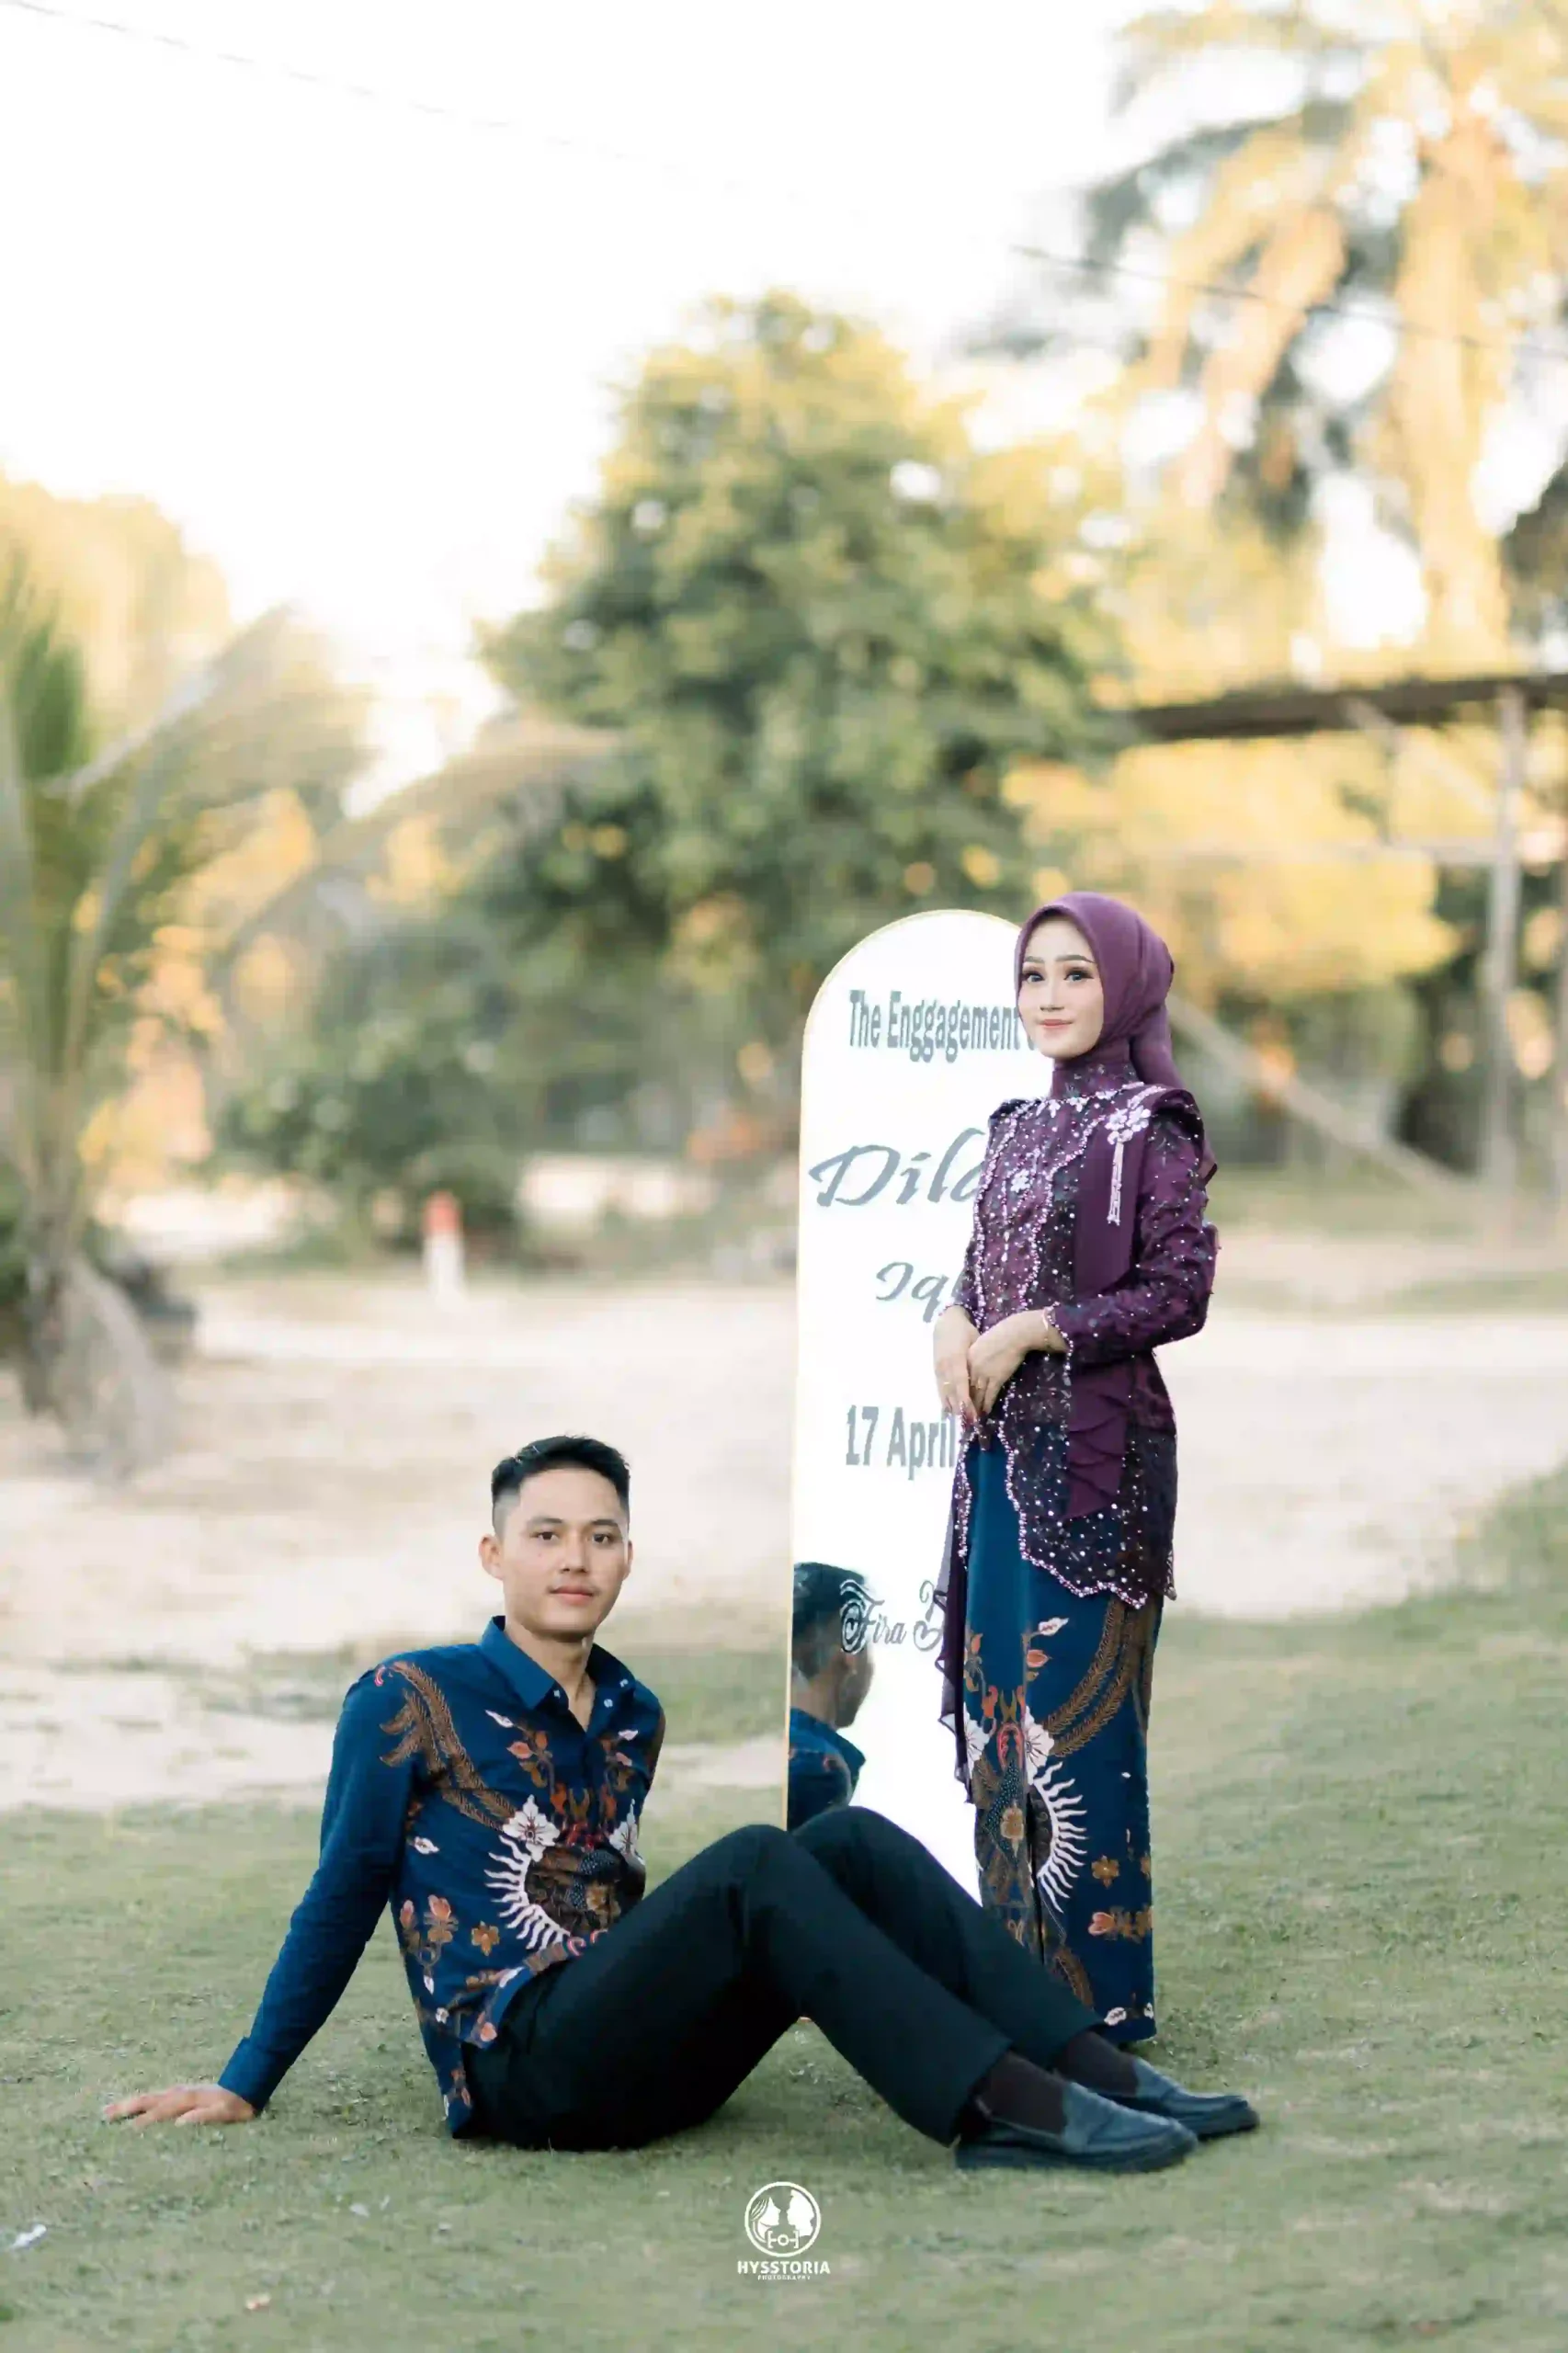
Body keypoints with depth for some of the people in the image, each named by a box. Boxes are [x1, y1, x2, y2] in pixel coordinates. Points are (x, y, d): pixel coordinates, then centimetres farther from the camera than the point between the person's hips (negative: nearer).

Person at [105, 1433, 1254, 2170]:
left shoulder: (636, 1715, 16)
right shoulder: (409, 1700, -1)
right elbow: (344, 1899, 4)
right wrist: (244, 2085, 5)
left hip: (653, 2059, 6)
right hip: (521, 2070, -6)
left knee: (850, 1839, -16)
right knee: (752, 1861, -29)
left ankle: (1095, 2069, -26)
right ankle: (1008, 2105, -40)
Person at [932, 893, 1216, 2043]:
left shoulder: (1154, 1128, -8)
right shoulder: (1019, 1127, 13)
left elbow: (1180, 1292, -13)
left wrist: (1030, 1334, -15)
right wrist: (955, 1326, -4)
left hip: (1096, 1451, -7)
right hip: (1004, 1445, 8)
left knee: (1077, 1704, -5)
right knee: (999, 1700, 10)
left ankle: (1105, 1989, 3)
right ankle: (1023, 1962, 19)